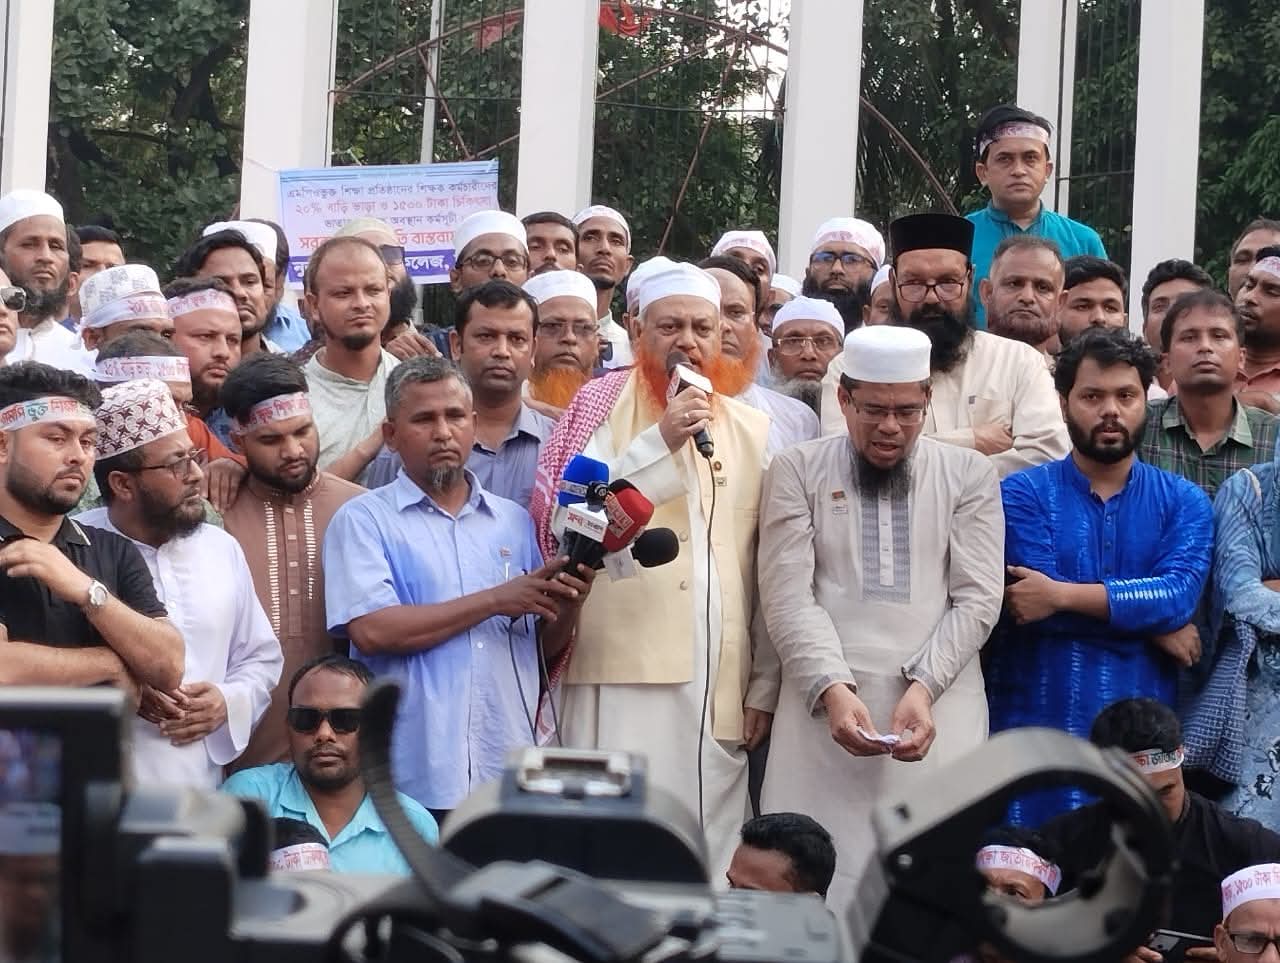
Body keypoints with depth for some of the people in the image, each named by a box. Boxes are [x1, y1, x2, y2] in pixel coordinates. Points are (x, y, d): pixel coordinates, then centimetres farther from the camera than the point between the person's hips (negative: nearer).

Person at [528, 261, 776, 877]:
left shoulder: (753, 430, 14)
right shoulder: (601, 406, 4)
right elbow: (563, 522, -10)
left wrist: (764, 687, 8)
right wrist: (661, 442, -13)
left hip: (719, 688, 4)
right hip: (620, 675, -4)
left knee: (707, 863, 7)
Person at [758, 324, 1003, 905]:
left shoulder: (969, 476, 11)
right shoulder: (796, 472, 9)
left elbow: (977, 598, 4)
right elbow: (788, 595, 0)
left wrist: (924, 688, -10)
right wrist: (833, 688, -14)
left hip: (939, 710, 1)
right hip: (824, 705, 0)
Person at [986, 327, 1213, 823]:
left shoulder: (1184, 503, 8)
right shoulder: (1023, 495, 1)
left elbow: (1179, 594, -10)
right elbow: (1036, 605, -12)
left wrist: (1061, 595, -16)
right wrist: (1155, 624, -7)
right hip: (1036, 725, -2)